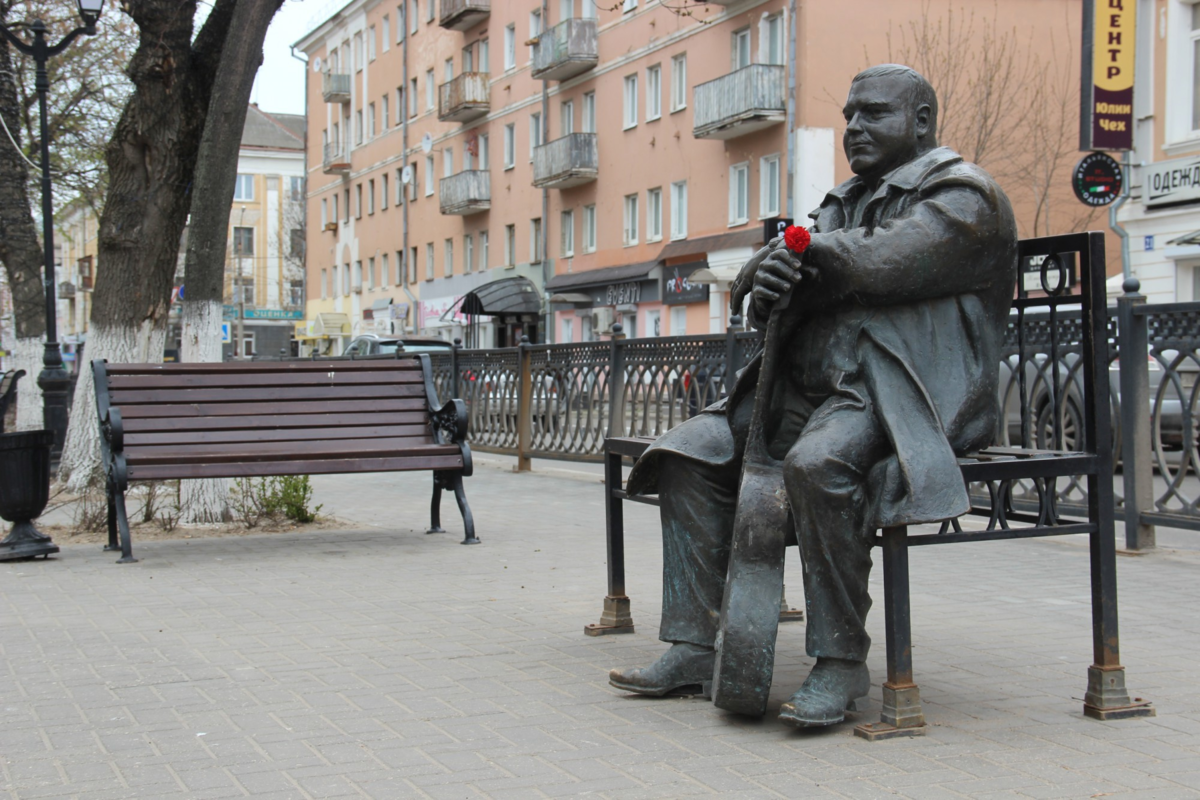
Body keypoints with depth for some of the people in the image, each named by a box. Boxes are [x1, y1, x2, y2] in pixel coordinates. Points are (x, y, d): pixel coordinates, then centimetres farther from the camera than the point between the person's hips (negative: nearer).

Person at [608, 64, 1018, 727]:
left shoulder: (963, 195, 0)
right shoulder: (843, 201, 26)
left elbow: (878, 263, -18)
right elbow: (771, 309, 15)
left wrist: (793, 253, -1)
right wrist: (769, 287, -11)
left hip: (904, 393, -8)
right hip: (809, 386, 8)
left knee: (819, 463, -37)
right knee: (689, 454, -9)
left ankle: (841, 660, -24)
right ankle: (695, 641, -8)